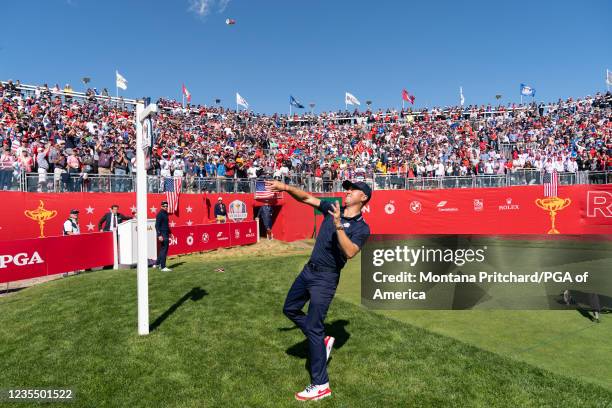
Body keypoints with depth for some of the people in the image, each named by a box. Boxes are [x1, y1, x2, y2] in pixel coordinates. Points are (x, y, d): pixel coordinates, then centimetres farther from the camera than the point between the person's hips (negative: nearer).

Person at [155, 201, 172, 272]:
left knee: (163, 250, 17)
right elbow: (157, 225, -20)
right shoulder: (160, 214, -13)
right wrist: (159, 235, -26)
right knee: (164, 250, -7)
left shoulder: (165, 213, 15)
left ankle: (157, 264, 27)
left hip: (166, 234, 10)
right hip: (163, 234, -10)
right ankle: (163, 267, -3)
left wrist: (169, 233, 25)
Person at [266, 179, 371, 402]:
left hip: (325, 278, -7)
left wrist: (338, 225, -33)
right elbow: (306, 198, 3)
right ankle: (322, 341, 33)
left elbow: (350, 252, -26)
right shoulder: (333, 209, 6)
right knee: (290, 309, 20)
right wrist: (286, 187, -12)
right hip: (308, 270, 8)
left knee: (313, 328, -7)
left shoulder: (361, 228, -11)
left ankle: (321, 385, 5)